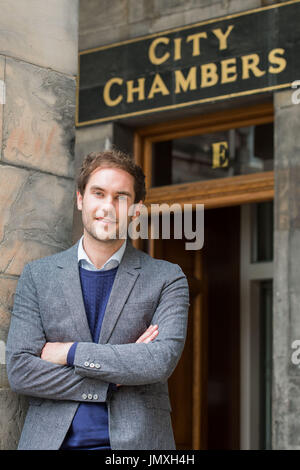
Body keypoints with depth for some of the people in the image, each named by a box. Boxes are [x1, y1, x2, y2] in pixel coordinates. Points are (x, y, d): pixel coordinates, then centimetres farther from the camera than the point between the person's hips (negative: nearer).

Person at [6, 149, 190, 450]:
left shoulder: (167, 279, 4)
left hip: (135, 440, -1)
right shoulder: (37, 275, 8)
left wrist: (70, 352, -8)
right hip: (50, 440, 1)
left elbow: (162, 361, -10)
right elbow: (19, 369, -1)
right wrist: (113, 380, -8)